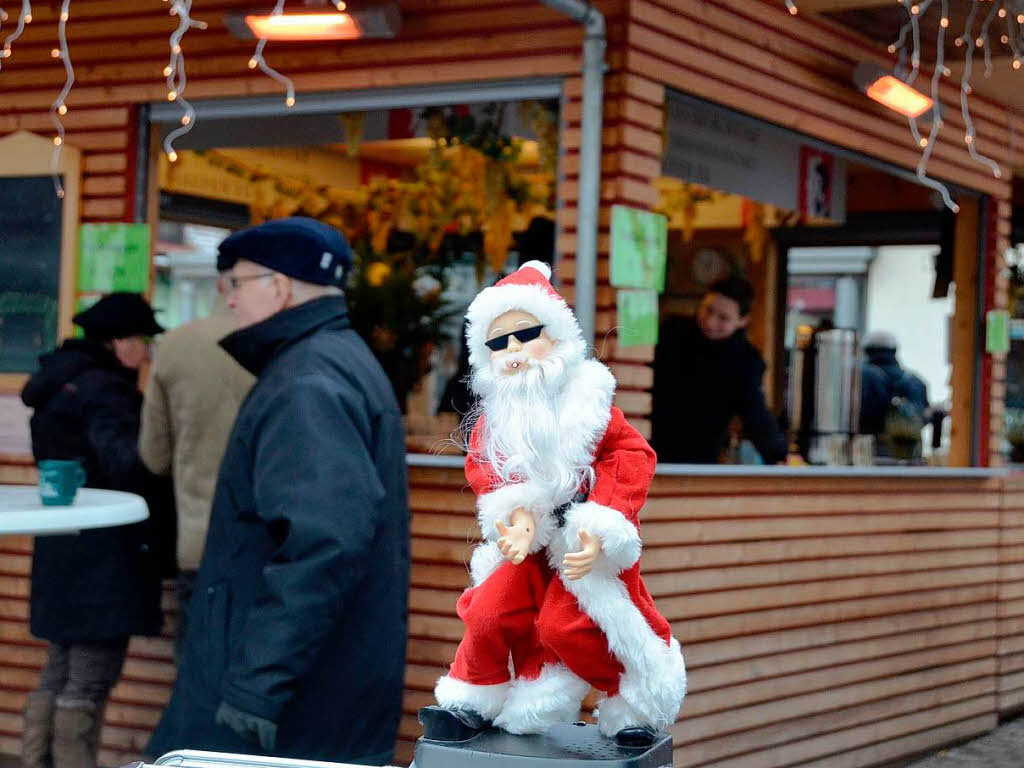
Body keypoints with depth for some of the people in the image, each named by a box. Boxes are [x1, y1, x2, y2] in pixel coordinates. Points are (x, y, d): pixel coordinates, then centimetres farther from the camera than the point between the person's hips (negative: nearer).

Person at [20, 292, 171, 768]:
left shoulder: (63, 384, 15)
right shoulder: (105, 390, -15)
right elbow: (127, 463, -26)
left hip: (66, 550, 10)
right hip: (103, 555, -10)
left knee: (60, 673, 16)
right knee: (91, 680, -4)